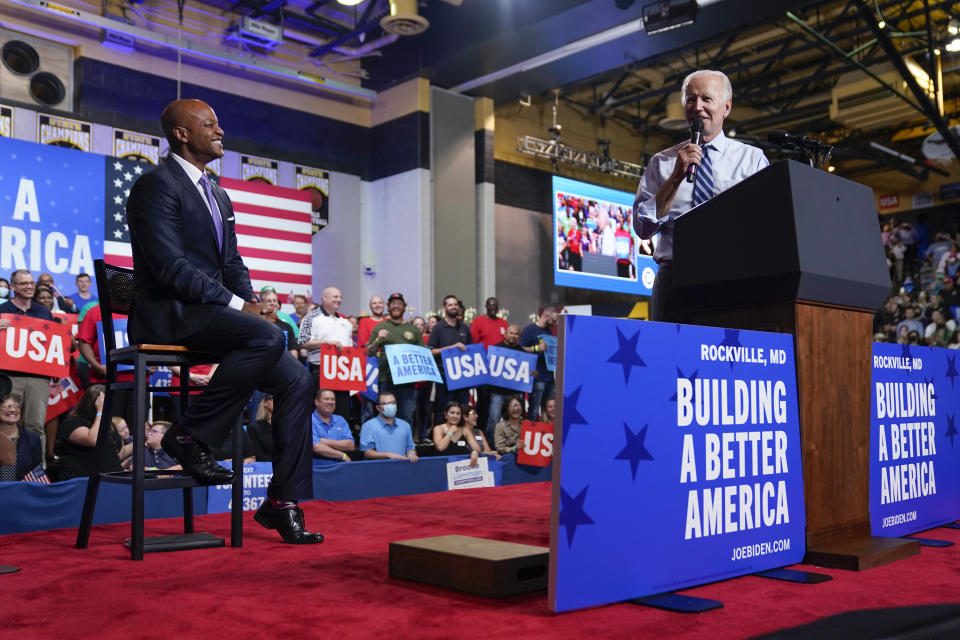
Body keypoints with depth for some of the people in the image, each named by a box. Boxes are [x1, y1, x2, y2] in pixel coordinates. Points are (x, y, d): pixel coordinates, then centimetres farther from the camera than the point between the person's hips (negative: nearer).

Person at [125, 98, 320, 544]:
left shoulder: (219, 197, 21)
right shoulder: (156, 185, -7)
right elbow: (171, 268, -18)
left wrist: (254, 303, -1)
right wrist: (237, 305, -20)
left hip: (212, 314, 9)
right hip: (168, 314, -9)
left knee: (296, 381, -6)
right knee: (267, 336, -33)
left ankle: (282, 501, -1)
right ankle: (189, 435, -17)